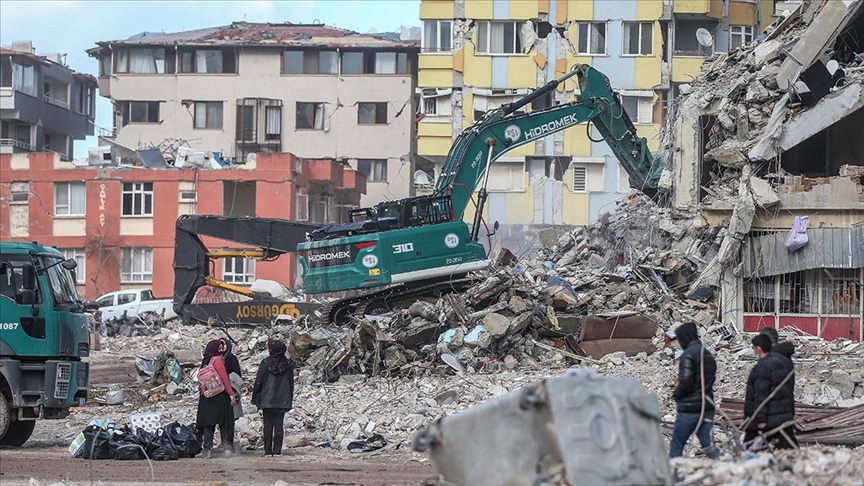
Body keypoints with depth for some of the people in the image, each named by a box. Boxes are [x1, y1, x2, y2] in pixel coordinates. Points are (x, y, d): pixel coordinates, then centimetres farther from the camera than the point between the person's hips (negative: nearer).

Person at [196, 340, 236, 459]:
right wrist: (231, 393, -11)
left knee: (208, 423, 5)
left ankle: (207, 449, 1)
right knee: (224, 423, 0)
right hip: (220, 395, -6)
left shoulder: (205, 361, 11)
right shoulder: (217, 359, -9)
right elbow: (224, 377, -13)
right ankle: (227, 448, -1)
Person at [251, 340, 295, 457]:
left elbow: (258, 381, -4)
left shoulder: (265, 363, -7)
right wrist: (290, 399, 17)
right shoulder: (288, 364, 0)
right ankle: (277, 451, 1)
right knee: (279, 425, 4)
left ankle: (268, 451, 1)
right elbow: (291, 383, 8)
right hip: (282, 400, 2)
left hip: (267, 399, -2)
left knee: (268, 425, 3)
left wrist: (255, 397, 5)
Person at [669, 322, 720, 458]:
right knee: (708, 445, 3)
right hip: (707, 406, 7)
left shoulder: (688, 355, -13)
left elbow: (685, 382, -20)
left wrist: (676, 394, -1)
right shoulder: (708, 355, 13)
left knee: (676, 447, 4)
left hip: (689, 408, -7)